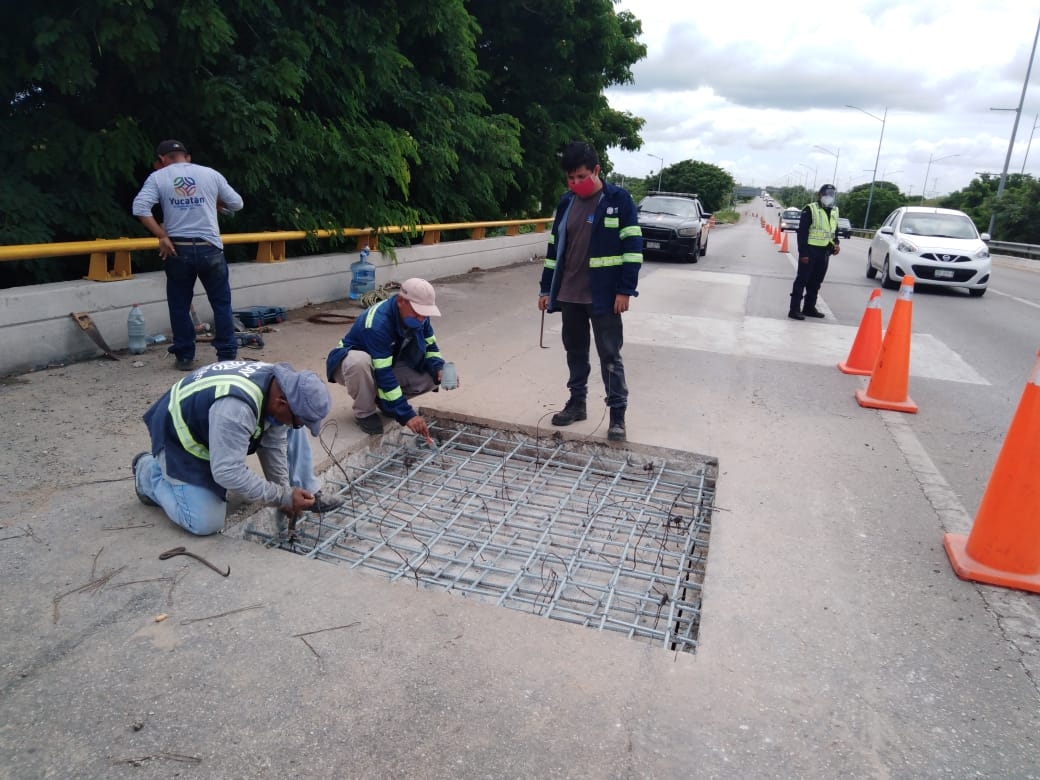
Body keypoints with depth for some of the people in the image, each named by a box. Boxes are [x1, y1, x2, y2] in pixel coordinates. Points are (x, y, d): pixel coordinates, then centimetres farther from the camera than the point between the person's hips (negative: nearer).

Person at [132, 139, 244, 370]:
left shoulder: (158, 177, 3)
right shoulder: (210, 174, 6)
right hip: (209, 248, 0)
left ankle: (184, 357, 15)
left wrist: (162, 236, -5)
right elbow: (236, 203, 11)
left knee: (180, 305, 11)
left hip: (178, 250, 0)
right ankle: (227, 355, 11)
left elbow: (140, 208, -10)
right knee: (221, 303, 9)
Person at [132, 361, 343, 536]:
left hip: (210, 419, 8)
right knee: (206, 523, -13)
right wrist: (283, 497, -30)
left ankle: (305, 493, 4)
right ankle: (150, 473, 8)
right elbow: (228, 472, -36)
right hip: (181, 437, -7)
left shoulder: (281, 385, -16)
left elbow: (273, 444, -6)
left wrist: (286, 491, -9)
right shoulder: (236, 408, -42)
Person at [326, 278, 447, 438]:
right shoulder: (377, 323, -36)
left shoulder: (419, 316, -16)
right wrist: (406, 414, -40)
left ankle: (383, 399, 5)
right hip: (351, 361, -6)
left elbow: (430, 347, -1)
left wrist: (439, 370, -24)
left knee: (434, 373, -15)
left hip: (388, 363, 6)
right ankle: (365, 413, -14)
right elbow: (383, 375, -38)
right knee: (360, 362, -42)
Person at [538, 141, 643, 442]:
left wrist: (625, 290, -13)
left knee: (610, 355, 0)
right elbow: (554, 247, 14)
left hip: (603, 296, -5)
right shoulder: (566, 202, 9)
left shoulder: (618, 199, -6)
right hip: (569, 294, 5)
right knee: (575, 351, 14)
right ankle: (577, 403, 29)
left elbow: (632, 246, -9)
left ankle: (617, 415, 9)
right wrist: (546, 288, 11)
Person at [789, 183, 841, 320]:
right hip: (810, 250, -7)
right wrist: (803, 252, -18)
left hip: (824, 252, 7)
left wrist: (836, 243, 4)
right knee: (802, 280, -7)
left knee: (816, 282, 13)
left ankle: (809, 307, 22)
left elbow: (835, 230, 24)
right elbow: (802, 232, -12)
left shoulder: (834, 211, 14)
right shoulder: (810, 210, -8)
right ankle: (794, 309, -6)